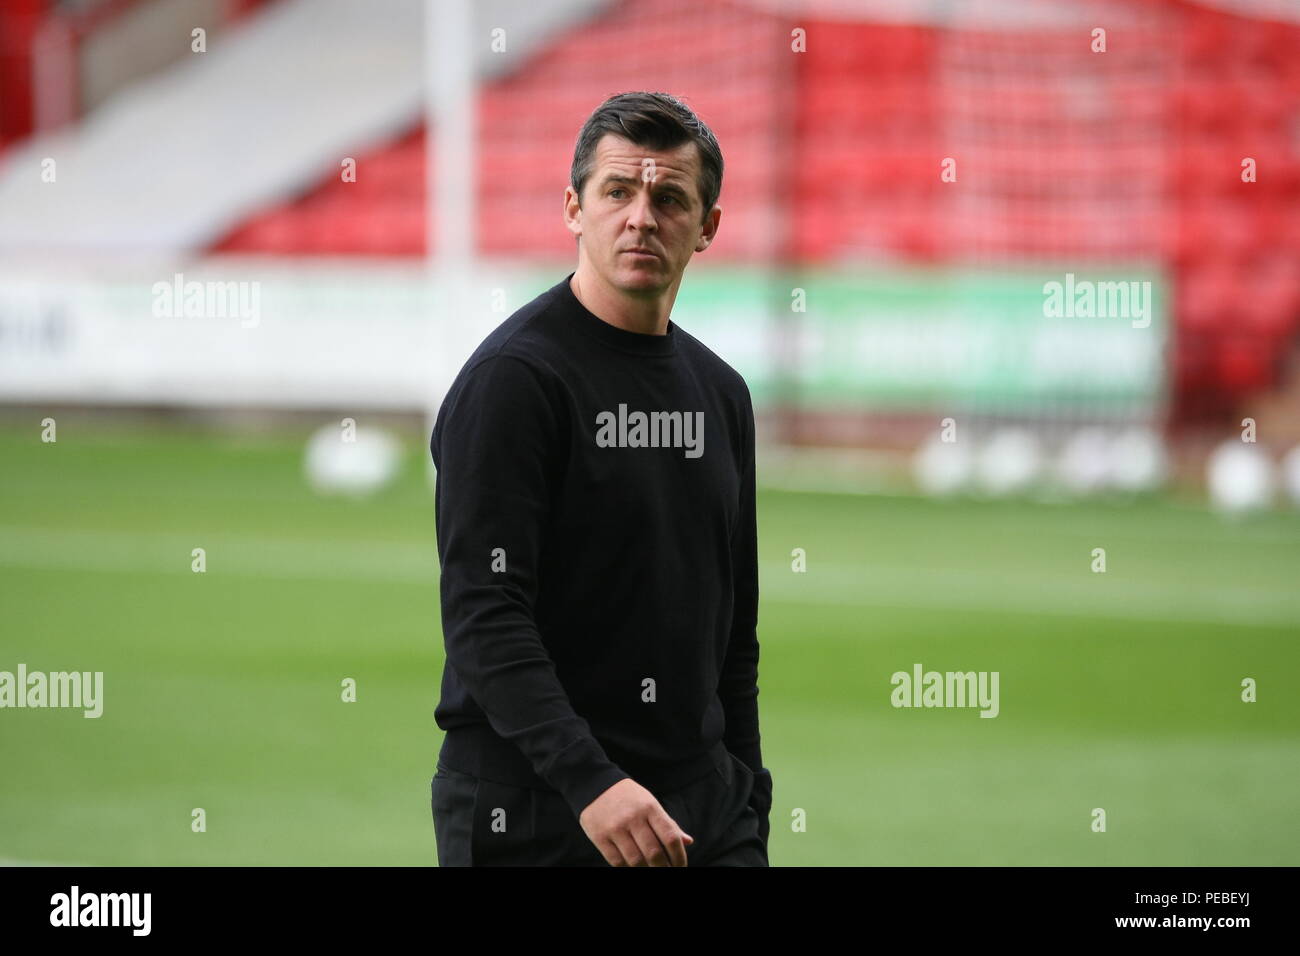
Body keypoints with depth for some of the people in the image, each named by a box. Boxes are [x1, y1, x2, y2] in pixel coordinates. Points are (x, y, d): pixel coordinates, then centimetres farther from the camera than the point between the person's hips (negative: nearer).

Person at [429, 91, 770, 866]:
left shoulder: (719, 393, 13)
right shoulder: (515, 378, -11)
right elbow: (484, 617, -21)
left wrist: (748, 808, 15)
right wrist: (591, 782, -31)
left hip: (704, 820, 7)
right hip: (538, 825, -7)